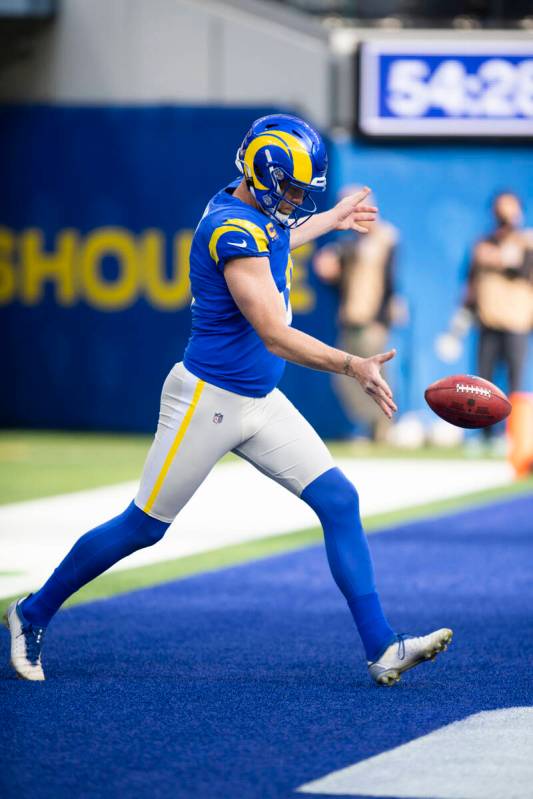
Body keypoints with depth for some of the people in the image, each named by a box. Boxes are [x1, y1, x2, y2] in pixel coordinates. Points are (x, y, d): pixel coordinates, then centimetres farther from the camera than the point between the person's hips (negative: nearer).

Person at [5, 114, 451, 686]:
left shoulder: (255, 209, 4)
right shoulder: (232, 231, -25)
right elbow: (275, 335, -31)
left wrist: (329, 221, 41)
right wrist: (352, 366, -39)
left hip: (260, 403, 9)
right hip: (207, 401, -9)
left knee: (339, 503, -3)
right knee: (141, 527, 4)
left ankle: (381, 649, -6)